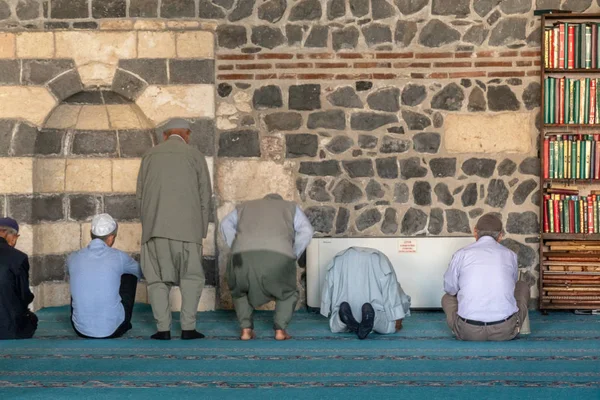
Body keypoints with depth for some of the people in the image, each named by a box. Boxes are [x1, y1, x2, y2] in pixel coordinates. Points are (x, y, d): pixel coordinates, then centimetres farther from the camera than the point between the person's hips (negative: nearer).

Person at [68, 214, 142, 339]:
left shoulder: (73, 259, -1)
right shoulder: (119, 257, -7)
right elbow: (140, 272, 18)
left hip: (81, 330, 2)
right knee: (130, 275, 17)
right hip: (113, 330, -2)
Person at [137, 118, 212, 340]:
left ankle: (163, 329, 0)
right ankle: (188, 327, -2)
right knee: (191, 277, 8)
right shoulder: (195, 156, 6)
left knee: (158, 280, 8)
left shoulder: (150, 156, 12)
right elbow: (204, 196, 5)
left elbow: (140, 196, 11)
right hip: (186, 228, -2)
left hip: (154, 228, 2)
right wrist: (201, 231, 12)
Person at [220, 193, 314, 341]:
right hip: (279, 255, -1)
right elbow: (306, 231, 16)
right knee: (288, 292, 25)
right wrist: (294, 255, 20)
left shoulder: (245, 207, 36)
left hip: (244, 255, 1)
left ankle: (246, 329, 12)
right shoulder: (291, 207, 32)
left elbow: (226, 224, 20)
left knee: (240, 291, 28)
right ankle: (280, 329, 9)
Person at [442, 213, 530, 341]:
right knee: (522, 286, 29)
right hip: (505, 332, 1)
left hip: (469, 331, -1)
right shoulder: (510, 255, 10)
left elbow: (450, 288, 19)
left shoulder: (461, 254, 5)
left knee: (448, 298, 31)